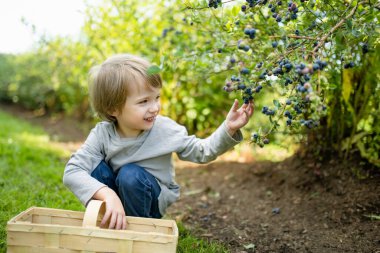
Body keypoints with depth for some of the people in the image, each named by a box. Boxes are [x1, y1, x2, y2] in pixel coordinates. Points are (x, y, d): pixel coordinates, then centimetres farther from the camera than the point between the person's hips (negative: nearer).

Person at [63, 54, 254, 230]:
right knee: (98, 167, -27)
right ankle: (102, 227, -6)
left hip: (153, 201, -1)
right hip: (114, 199, 1)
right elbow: (72, 171, -29)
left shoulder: (165, 129, -21)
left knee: (131, 175, -31)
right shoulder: (102, 134, -21)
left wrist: (228, 129, -26)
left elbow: (201, 152, -10)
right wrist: (107, 194, -45)